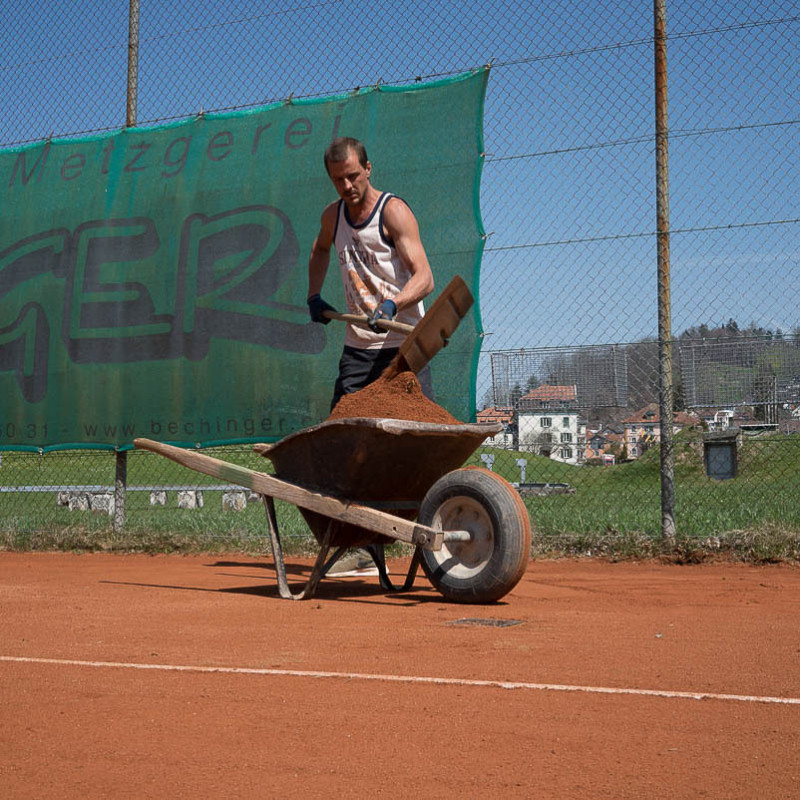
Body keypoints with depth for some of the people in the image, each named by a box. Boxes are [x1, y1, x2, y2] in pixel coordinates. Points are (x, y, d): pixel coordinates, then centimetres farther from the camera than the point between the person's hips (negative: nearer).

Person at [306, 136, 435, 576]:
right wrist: (314, 296, 24)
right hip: (357, 347, 6)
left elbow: (424, 277, -20)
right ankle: (359, 549, 6)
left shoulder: (393, 211, -9)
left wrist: (391, 304, -37)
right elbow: (320, 249, 35)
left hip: (403, 345, -6)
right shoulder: (333, 216, 10)